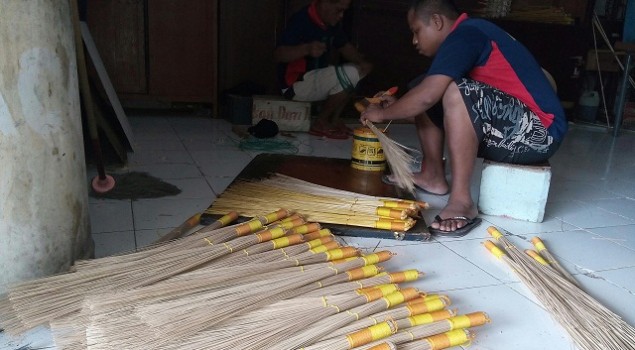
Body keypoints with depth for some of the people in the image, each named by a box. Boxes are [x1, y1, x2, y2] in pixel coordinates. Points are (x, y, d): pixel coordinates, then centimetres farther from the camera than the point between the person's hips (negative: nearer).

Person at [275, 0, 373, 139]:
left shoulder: (332, 22, 5)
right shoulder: (301, 20, -20)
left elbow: (345, 46, 13)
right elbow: (278, 54, -28)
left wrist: (362, 62, -8)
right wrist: (306, 49, -46)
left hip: (317, 77, 9)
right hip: (295, 83, -9)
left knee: (362, 69, 8)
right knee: (351, 74, -23)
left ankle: (334, 119, 2)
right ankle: (320, 123, -9)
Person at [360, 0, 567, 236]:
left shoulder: (464, 35, -16)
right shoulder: (469, 34, 14)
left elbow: (427, 96, -25)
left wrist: (382, 114, -9)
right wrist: (395, 107, 10)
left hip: (537, 133, -10)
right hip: (511, 128, 10)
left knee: (457, 93, -32)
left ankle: (462, 200, -26)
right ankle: (433, 176, 11)